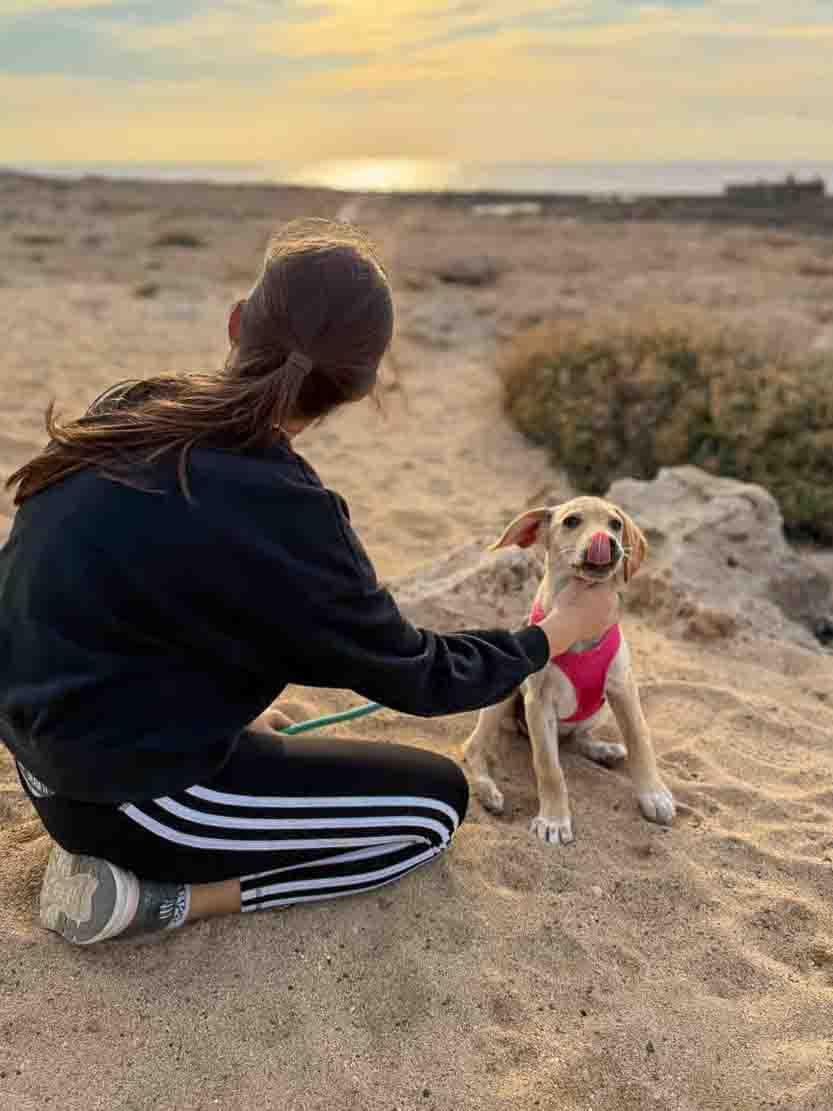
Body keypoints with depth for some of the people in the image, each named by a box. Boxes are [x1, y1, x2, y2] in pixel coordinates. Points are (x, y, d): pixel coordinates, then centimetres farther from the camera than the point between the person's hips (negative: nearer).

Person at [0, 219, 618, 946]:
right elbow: (419, 678, -14)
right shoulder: (273, 516, -28)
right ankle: (152, 895, -3)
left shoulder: (132, 418, -7)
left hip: (62, 737, 8)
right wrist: (559, 633, 1)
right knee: (439, 801, 4)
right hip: (129, 791, -8)